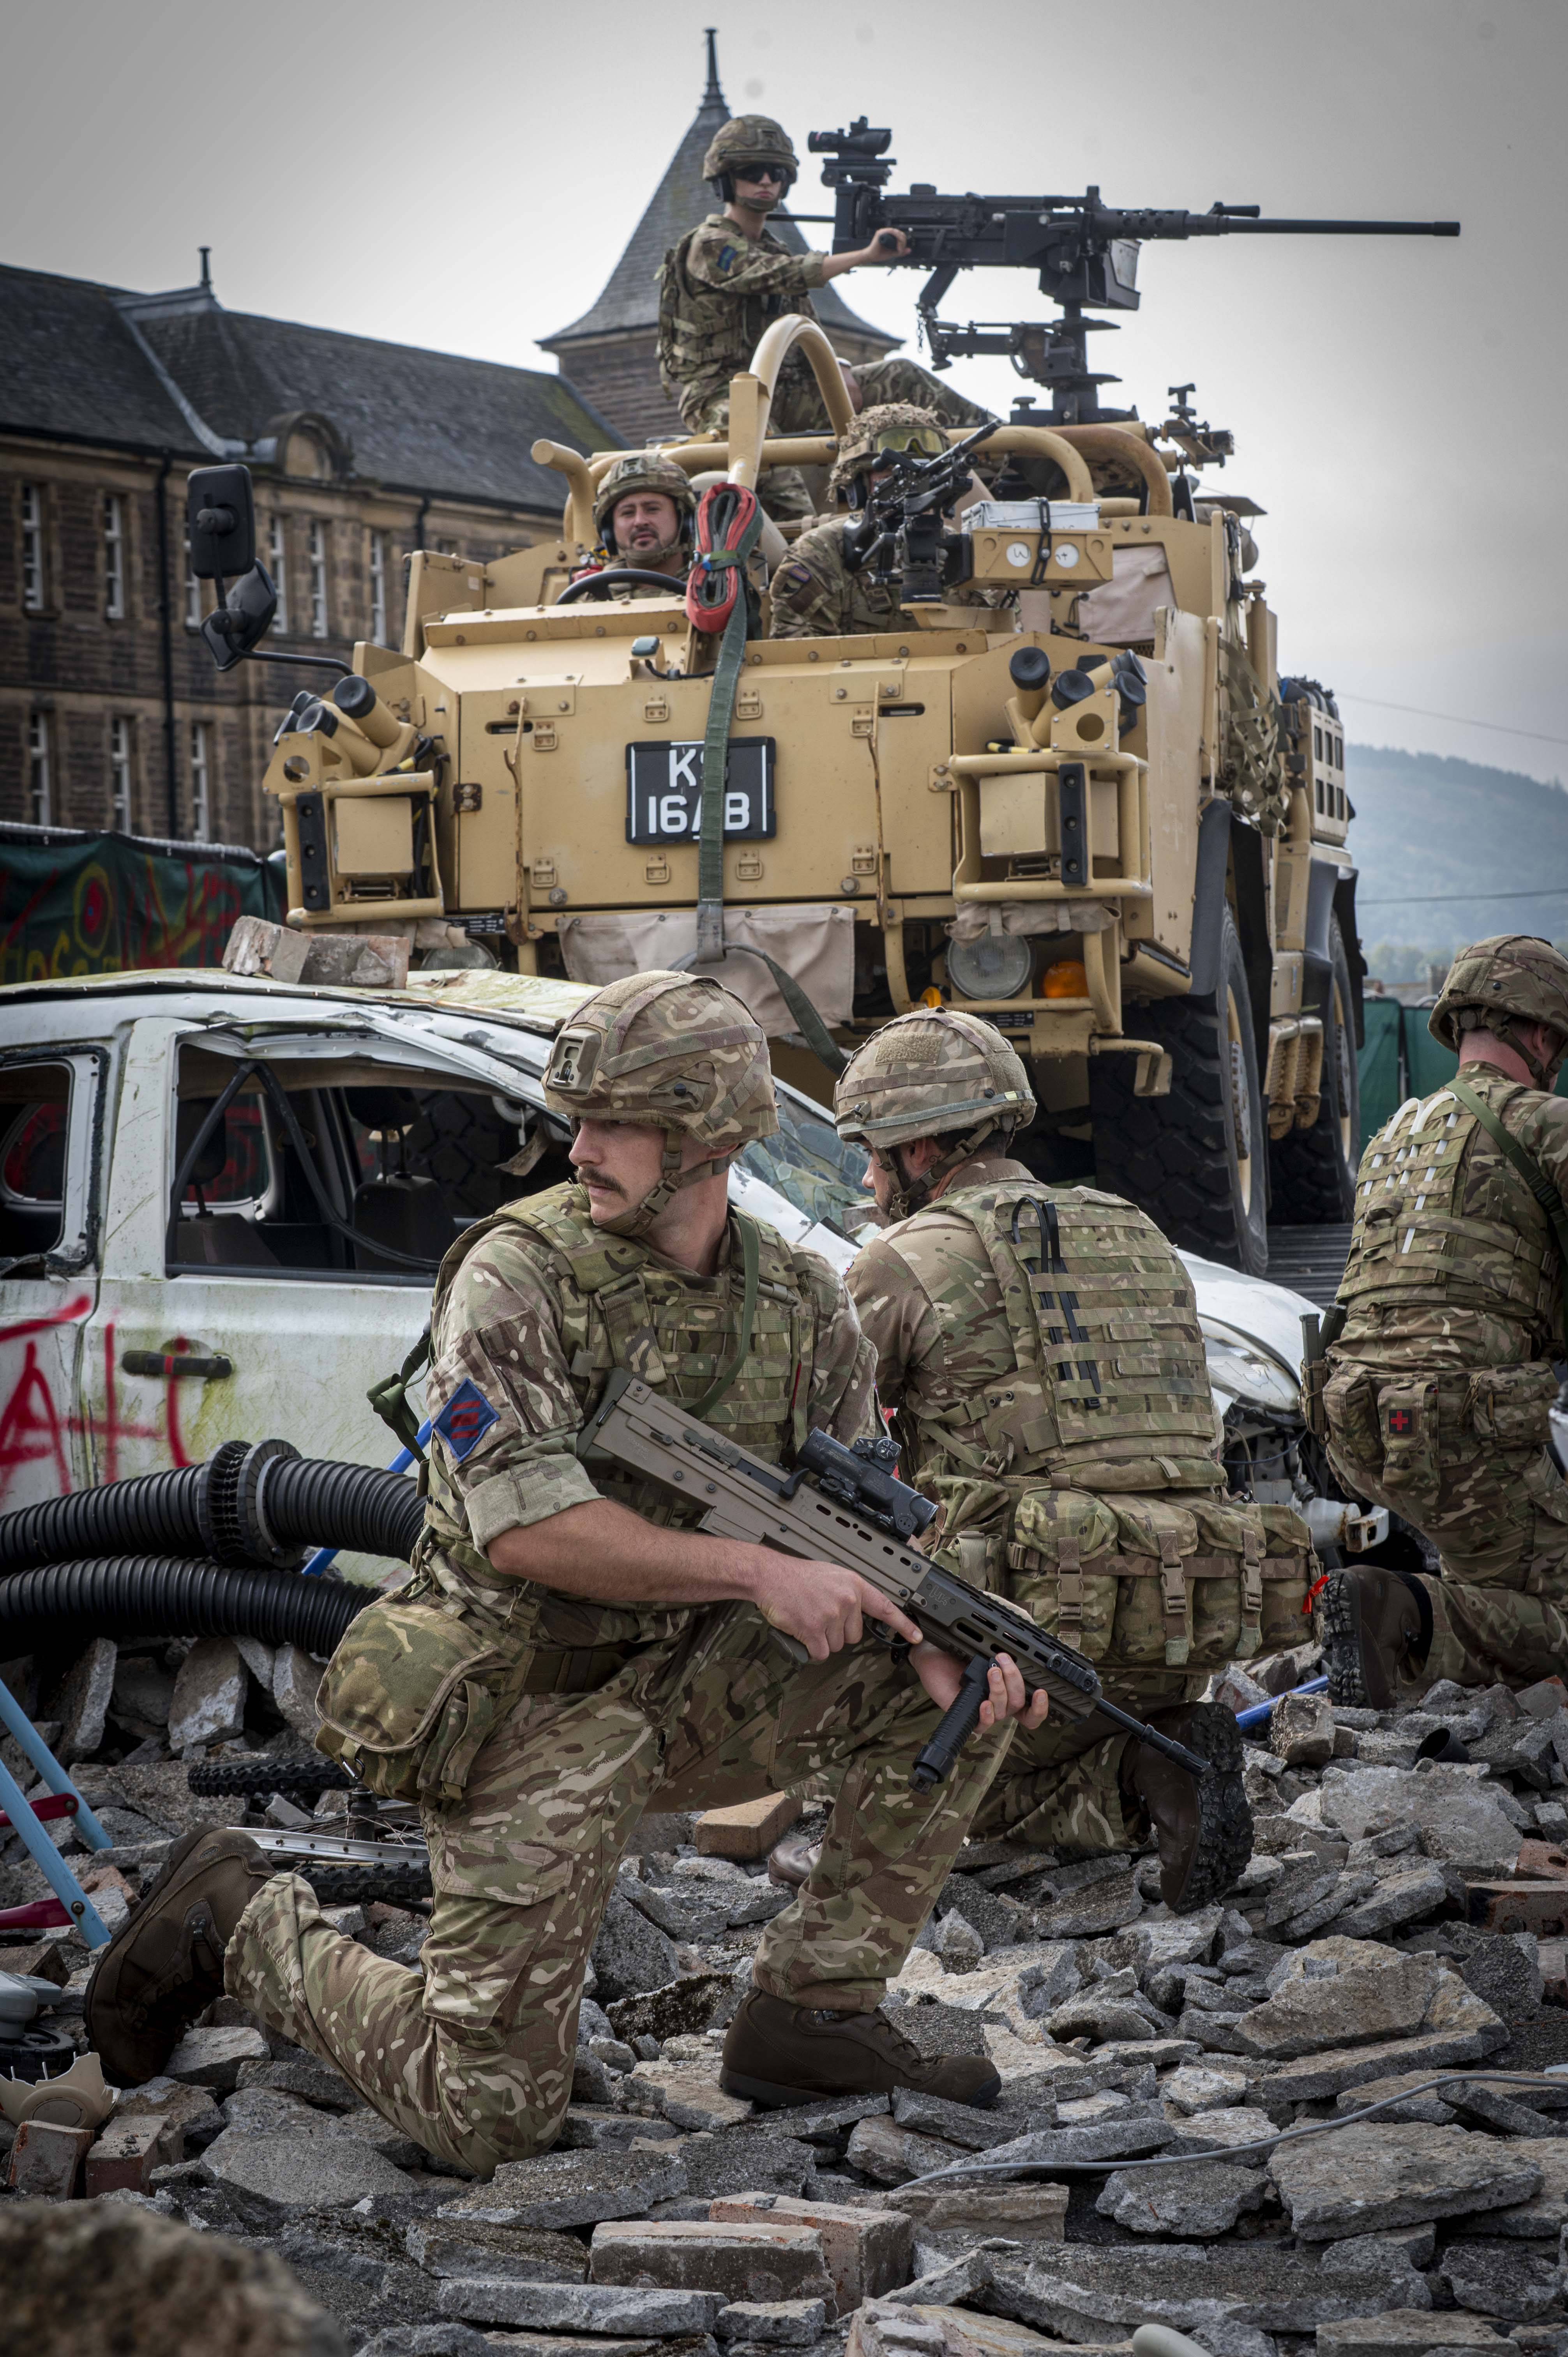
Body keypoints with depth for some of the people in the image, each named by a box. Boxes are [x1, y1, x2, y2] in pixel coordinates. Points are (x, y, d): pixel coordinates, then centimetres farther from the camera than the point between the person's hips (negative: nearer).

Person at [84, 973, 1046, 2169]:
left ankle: (811, 2013, 1)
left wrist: (933, 1640, -18)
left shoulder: (804, 1301, 2)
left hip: (688, 1694, 6)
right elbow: (525, 1527, -24)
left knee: (964, 1692, -9)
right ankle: (242, 1922, 18)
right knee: (489, 2116, -8)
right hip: (532, 1713, -5)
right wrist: (758, 1573, -27)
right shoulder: (517, 1274, -15)